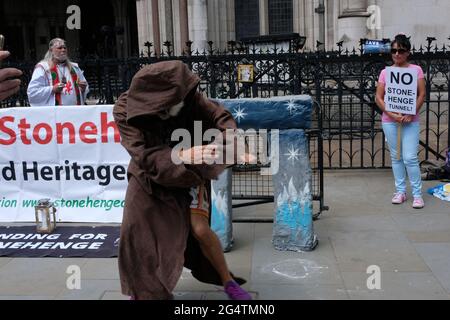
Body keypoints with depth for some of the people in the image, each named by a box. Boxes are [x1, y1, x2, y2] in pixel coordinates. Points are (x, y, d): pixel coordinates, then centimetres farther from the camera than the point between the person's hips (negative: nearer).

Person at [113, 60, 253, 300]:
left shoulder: (187, 98, -26)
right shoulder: (125, 111, -28)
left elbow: (220, 117, -18)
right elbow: (144, 155, -35)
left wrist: (228, 138, -40)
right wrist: (183, 155, -51)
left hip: (189, 173, 0)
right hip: (150, 175, 1)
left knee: (200, 229, -11)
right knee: (135, 233, -3)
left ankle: (228, 282, 13)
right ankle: (144, 289, 24)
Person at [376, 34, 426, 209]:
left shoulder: (416, 70, 2)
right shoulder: (385, 72, 5)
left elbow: (422, 94, -2)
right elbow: (378, 97, 2)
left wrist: (411, 114, -14)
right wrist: (391, 114, -11)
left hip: (410, 120, -2)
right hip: (390, 121, 2)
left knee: (410, 158, -6)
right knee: (396, 157, 9)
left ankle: (417, 194, 5)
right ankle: (400, 191, 19)